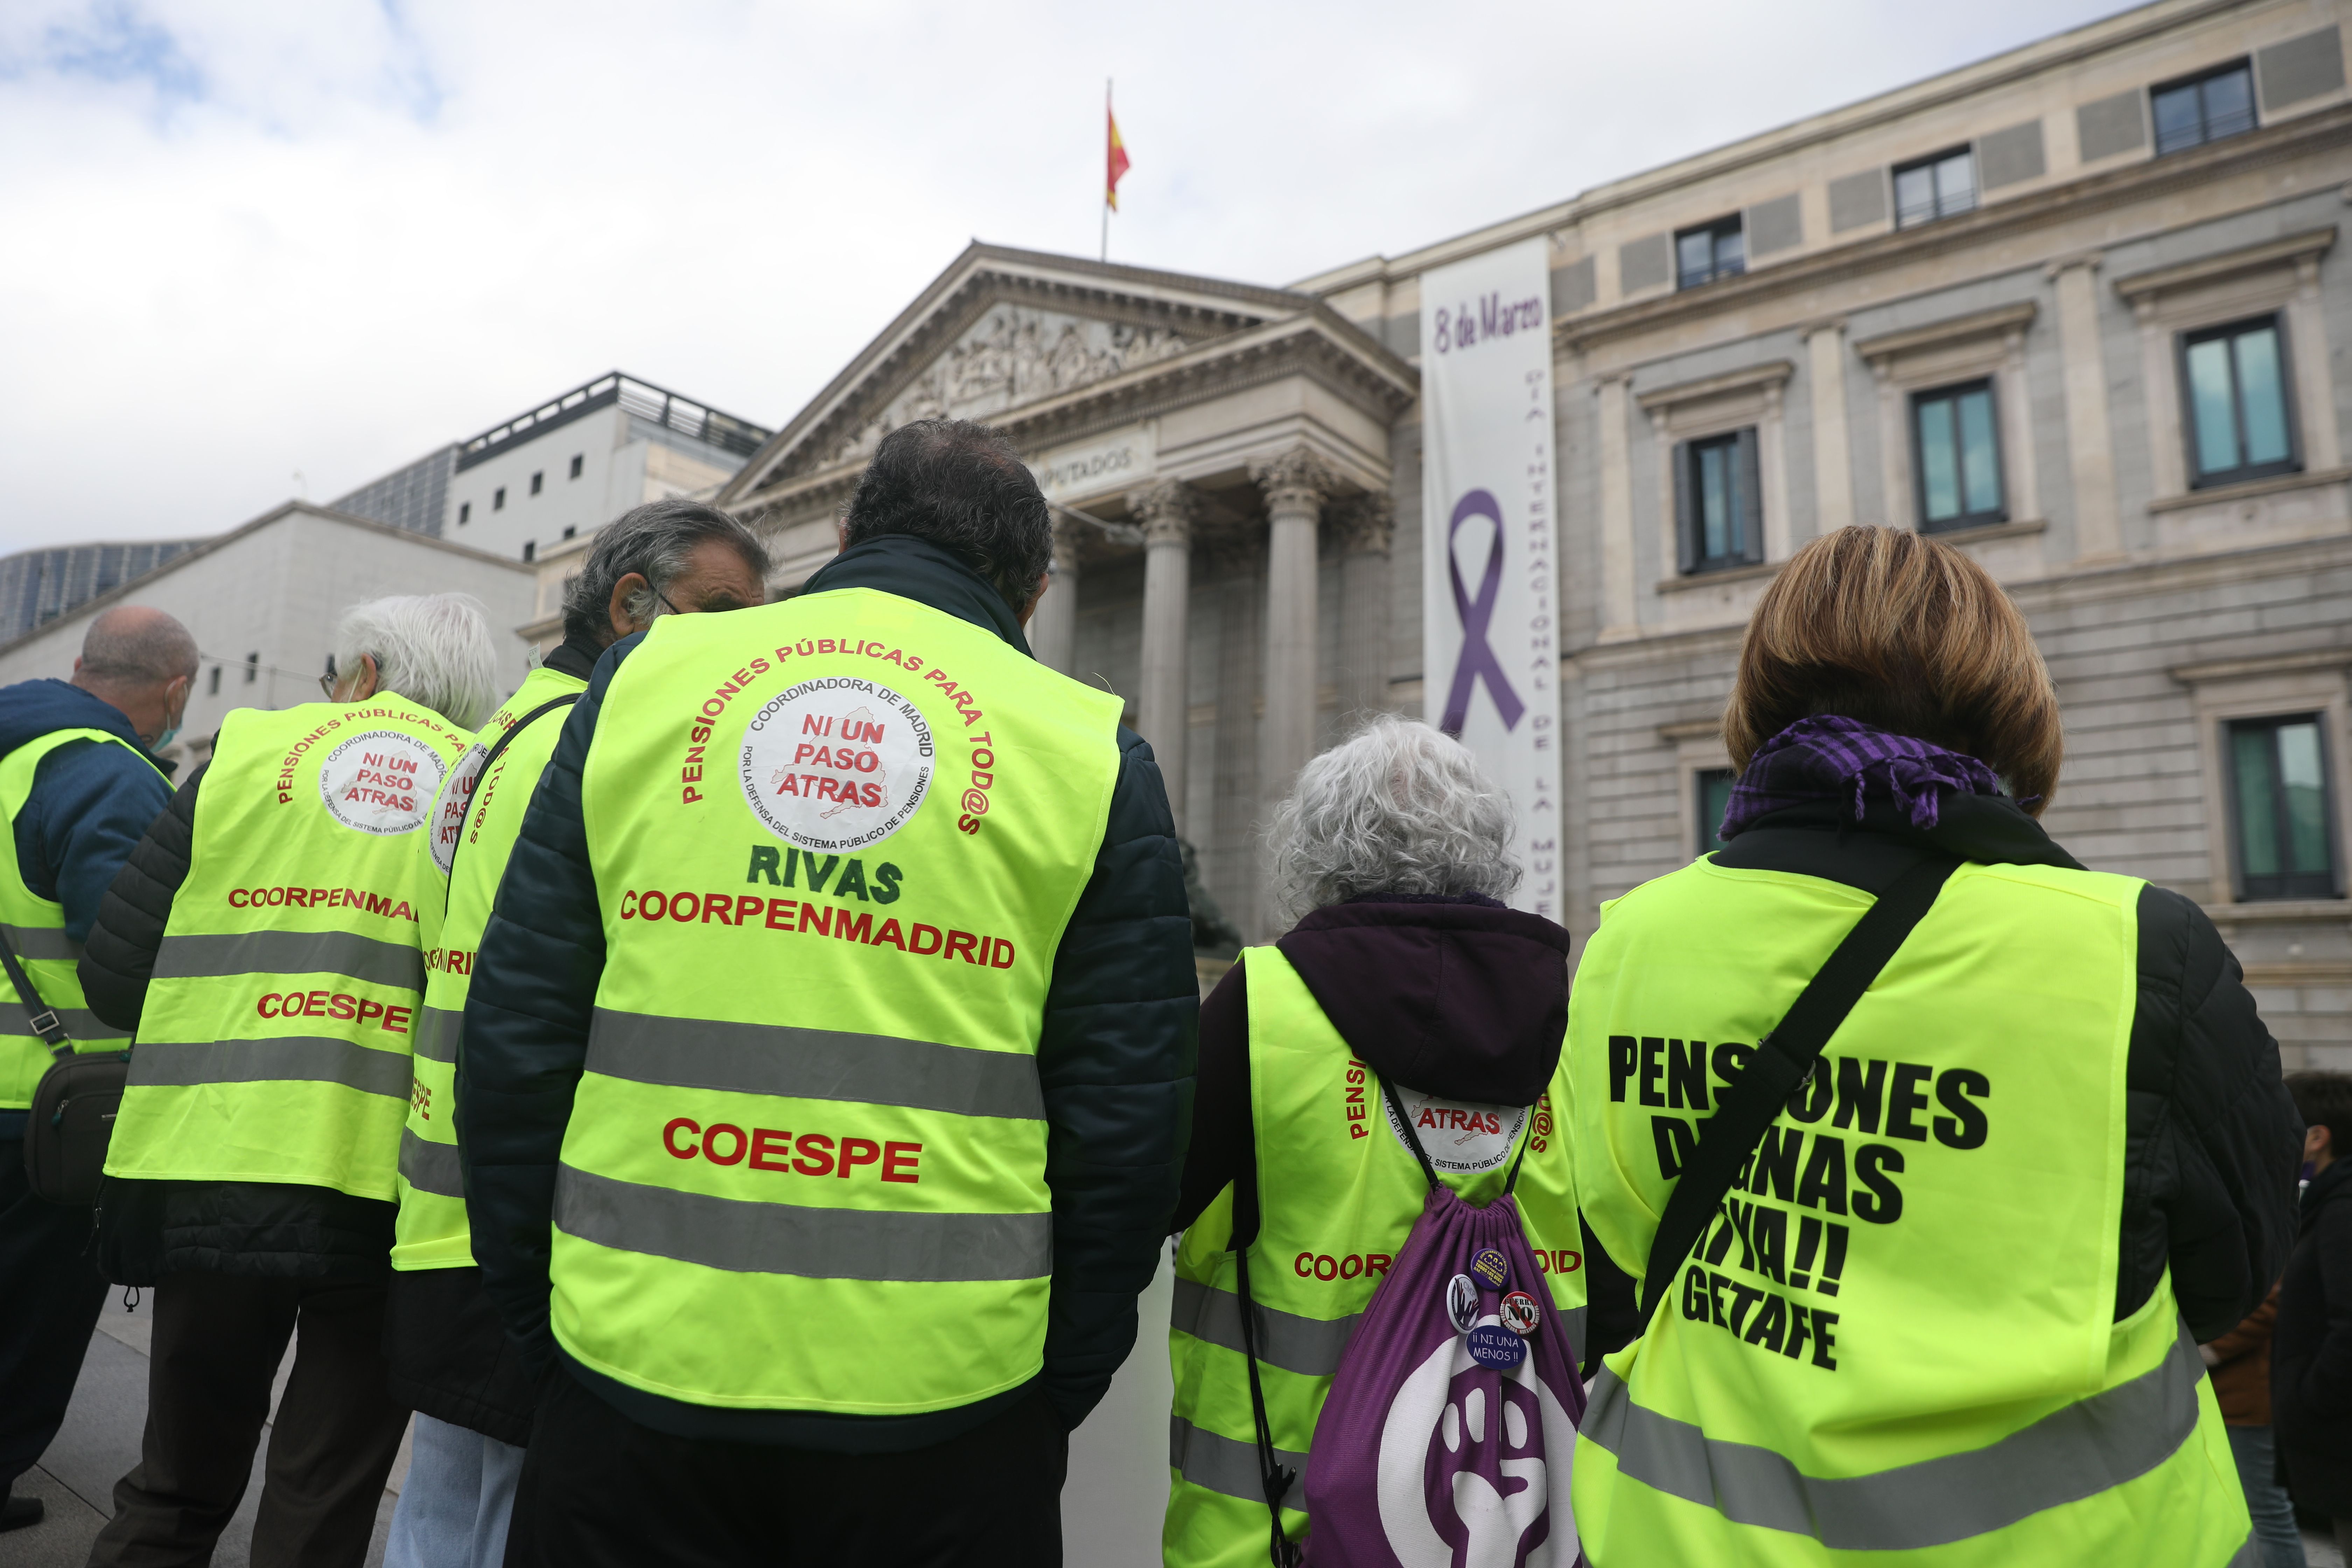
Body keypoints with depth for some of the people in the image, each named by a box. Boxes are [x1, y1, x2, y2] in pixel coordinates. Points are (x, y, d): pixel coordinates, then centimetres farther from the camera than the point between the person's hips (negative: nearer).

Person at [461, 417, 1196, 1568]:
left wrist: (533, 1306, 12)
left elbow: (513, 1033, 3)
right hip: (941, 1397, -1)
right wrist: (1059, 1386, 7)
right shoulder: (1092, 754, -3)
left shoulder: (642, 679, 3)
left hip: (637, 1361, 2)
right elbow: (1125, 1122, -4)